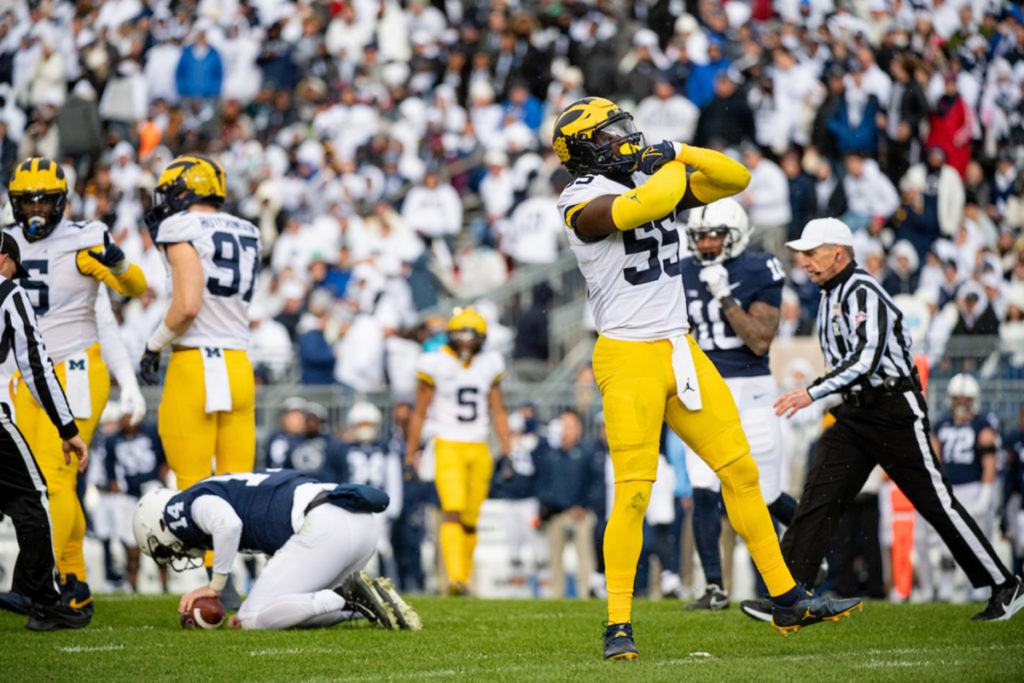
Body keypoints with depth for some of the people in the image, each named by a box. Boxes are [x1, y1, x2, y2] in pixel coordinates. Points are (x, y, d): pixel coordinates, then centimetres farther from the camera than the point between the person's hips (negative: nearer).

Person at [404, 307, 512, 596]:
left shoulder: (489, 365, 8)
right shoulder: (435, 365, -2)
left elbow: (498, 412, 15)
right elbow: (419, 413, 3)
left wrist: (507, 452, 8)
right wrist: (411, 456, 2)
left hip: (479, 450, 4)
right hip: (448, 447, -4)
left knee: (470, 521, 6)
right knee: (453, 511, -20)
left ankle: (464, 579, 18)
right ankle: (455, 578, -29)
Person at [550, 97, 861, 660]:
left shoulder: (652, 183, 13)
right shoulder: (583, 203, -10)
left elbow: (734, 179, 13)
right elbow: (645, 205, -28)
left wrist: (678, 152, -1)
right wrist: (673, 166, -8)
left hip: (681, 353, 7)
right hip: (629, 358, -7)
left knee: (741, 472, 8)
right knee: (633, 493, -11)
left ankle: (788, 601, 15)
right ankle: (618, 626, -3)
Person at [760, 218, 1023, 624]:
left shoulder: (863, 293, -16)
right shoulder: (831, 296, 13)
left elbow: (865, 360, -28)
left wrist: (813, 393, -31)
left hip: (895, 411, -9)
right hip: (854, 415, 9)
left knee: (937, 502, -4)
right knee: (818, 499, -4)